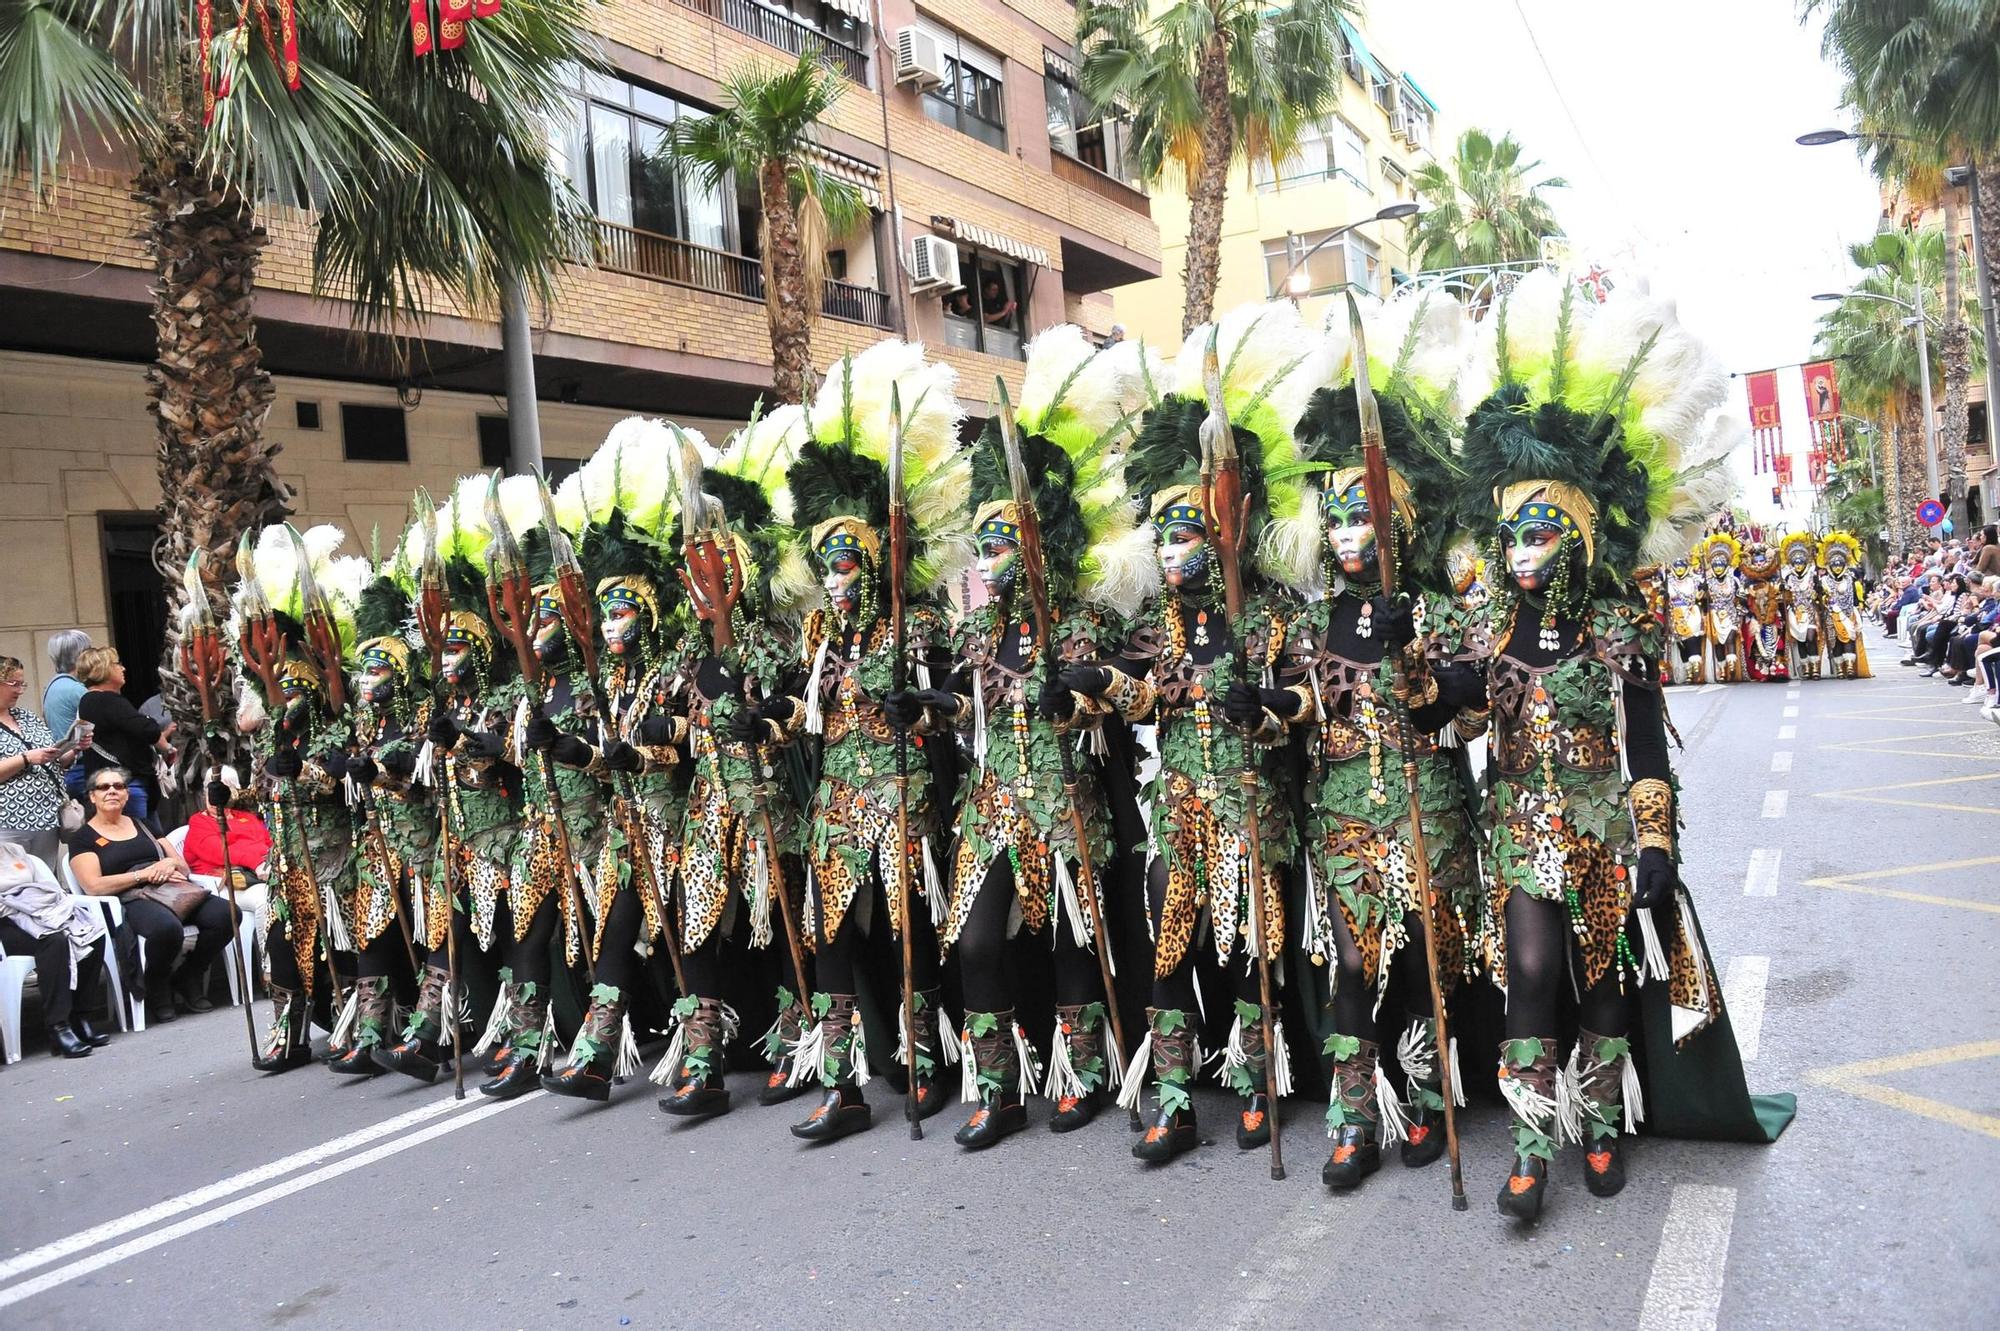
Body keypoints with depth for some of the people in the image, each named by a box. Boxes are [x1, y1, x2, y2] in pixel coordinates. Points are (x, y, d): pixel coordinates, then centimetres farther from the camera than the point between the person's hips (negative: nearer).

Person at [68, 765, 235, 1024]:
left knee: (225, 914, -26)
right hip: (131, 900, -5)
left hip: (174, 890, 5)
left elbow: (184, 867, 22)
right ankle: (156, 991, -9)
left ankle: (188, 981, -3)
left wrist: (171, 863, -2)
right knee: (166, 927, -41)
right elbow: (93, 886, -5)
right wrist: (145, 873, -9)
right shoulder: (84, 837, 11)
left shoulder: (142, 825, 26)